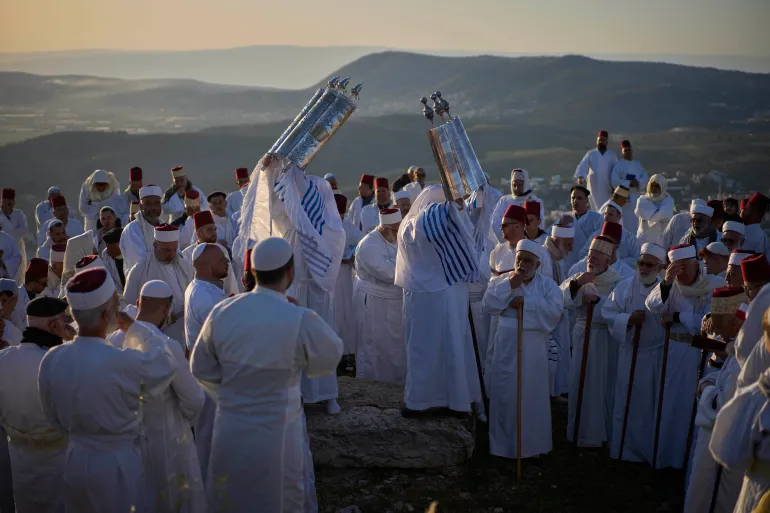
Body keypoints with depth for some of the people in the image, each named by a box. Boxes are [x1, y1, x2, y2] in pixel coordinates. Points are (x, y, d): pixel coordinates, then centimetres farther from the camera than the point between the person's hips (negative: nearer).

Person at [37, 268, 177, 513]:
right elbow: (167, 365, -7)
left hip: (76, 460, 5)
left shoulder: (51, 359, -12)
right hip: (120, 463, -5)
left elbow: (53, 416, 4)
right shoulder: (124, 362, -28)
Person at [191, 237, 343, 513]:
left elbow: (202, 369, 3)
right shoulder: (301, 321, -23)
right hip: (278, 436, -4)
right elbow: (328, 359, -4)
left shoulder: (222, 312, -10)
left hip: (230, 434, 4)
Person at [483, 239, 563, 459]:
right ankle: (504, 443, 16)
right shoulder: (501, 280, 5)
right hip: (507, 345, 1)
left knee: (533, 395, 4)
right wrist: (510, 284, -16)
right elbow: (489, 304, -9)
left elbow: (556, 310, -12)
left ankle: (532, 444, 16)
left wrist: (526, 302, -16)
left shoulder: (547, 284, 3)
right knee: (505, 394, 4)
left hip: (534, 347, 0)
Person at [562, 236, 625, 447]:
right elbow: (562, 297, -9)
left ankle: (601, 432, 15)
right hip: (582, 336, 3)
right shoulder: (578, 277, 7)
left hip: (605, 339, -3)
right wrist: (576, 283, -25)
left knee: (602, 385, 3)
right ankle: (580, 431, 20)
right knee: (580, 384, 8)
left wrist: (598, 299, -28)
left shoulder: (617, 282, -4)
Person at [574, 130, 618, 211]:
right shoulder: (590, 154, 4)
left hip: (607, 187, 1)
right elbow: (582, 166, -8)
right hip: (594, 187, -1)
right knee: (597, 208, -3)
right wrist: (580, 176, -27)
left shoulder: (612, 155, 8)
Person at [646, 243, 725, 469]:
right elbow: (653, 306, -16)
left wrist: (676, 317, -14)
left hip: (703, 353, -3)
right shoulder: (671, 284, -1)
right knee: (670, 403, 9)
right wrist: (666, 282, -30)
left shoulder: (716, 285, -11)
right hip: (674, 351, 3)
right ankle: (667, 454, 23)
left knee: (694, 405, 4)